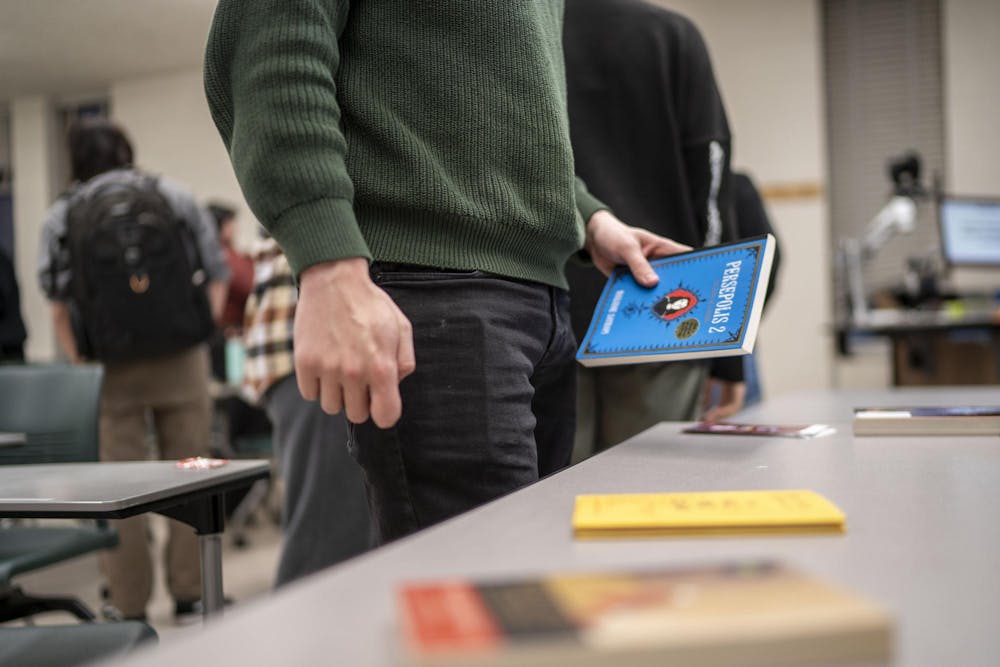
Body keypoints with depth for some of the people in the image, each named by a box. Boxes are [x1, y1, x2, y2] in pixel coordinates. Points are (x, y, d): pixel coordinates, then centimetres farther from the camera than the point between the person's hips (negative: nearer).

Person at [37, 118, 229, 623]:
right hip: (182, 363, 0)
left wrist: (79, 361, 7)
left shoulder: (60, 217, 5)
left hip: (113, 369, 0)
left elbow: (57, 305, -1)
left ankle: (129, 605, 14)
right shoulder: (176, 198, 6)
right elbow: (217, 278, 3)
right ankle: (189, 595, 14)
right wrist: (198, 332, 10)